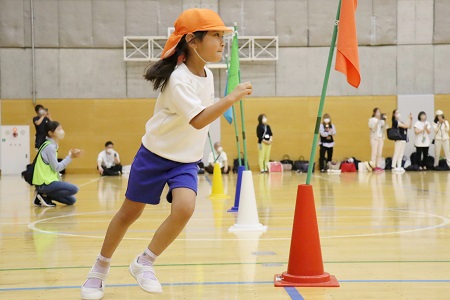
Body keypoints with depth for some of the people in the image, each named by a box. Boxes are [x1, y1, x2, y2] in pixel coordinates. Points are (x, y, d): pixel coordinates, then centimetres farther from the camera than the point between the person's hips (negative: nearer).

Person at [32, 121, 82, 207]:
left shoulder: (52, 145, 15)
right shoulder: (50, 147, -14)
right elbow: (56, 168, -15)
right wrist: (70, 157, -12)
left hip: (47, 181, 10)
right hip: (44, 183, -10)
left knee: (71, 200, 9)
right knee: (74, 189, -20)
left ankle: (44, 194, 6)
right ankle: (44, 195, -11)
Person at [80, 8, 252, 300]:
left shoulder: (207, 74, -1)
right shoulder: (178, 79, -25)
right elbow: (199, 120, -35)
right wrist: (233, 97, -38)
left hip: (187, 160, 5)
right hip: (155, 155, -5)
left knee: (184, 208, -21)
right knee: (129, 213, 8)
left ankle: (144, 263, -2)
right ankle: (100, 268, 29)